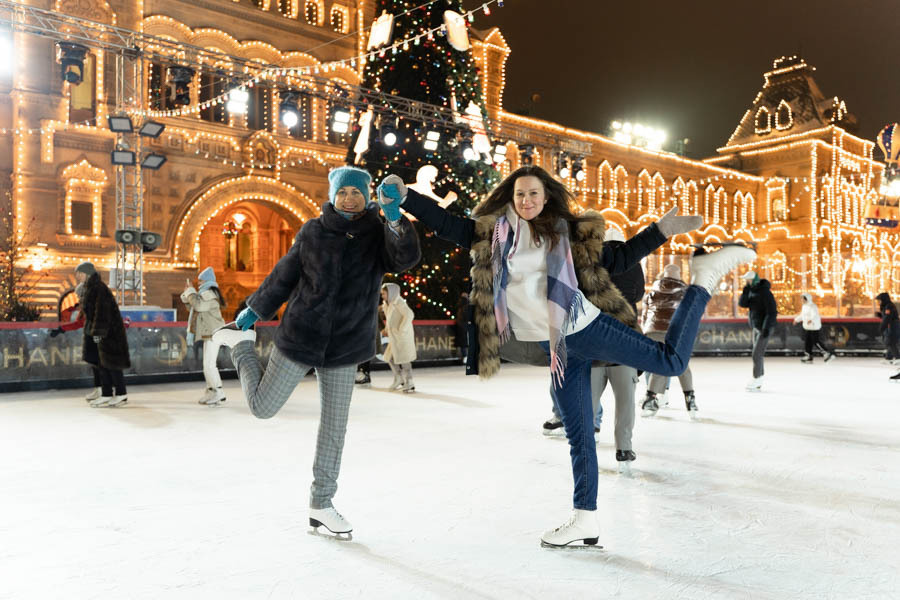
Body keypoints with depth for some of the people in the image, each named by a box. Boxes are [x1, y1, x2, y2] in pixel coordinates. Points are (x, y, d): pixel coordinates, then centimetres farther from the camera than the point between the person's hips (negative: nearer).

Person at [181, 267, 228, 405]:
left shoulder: (210, 294, -14)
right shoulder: (205, 293, 19)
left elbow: (198, 305, -28)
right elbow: (192, 305, 27)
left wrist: (191, 291, -14)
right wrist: (187, 292, 13)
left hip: (213, 334, -11)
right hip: (209, 334, 11)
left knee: (209, 364, -14)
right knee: (208, 364, 14)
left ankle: (218, 393, -12)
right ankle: (211, 391, 20)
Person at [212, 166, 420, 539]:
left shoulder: (379, 236, -4)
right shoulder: (314, 232, -4)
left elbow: (406, 257, -25)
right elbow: (284, 275, 5)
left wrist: (394, 216, -39)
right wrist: (252, 311, 12)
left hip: (344, 347, 1)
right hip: (300, 337, -1)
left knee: (335, 427, 8)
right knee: (262, 407, 9)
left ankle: (321, 506, 23)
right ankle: (240, 343, 34)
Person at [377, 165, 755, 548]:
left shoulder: (568, 232, 3)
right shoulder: (492, 232, 5)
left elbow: (615, 260, 9)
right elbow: (443, 222, 4)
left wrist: (661, 230, 3)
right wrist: (403, 196, -8)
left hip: (588, 329, -2)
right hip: (558, 347, 2)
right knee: (578, 435, 8)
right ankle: (585, 519, 21)